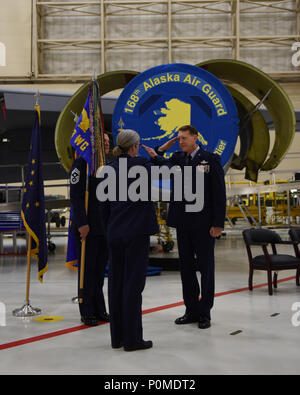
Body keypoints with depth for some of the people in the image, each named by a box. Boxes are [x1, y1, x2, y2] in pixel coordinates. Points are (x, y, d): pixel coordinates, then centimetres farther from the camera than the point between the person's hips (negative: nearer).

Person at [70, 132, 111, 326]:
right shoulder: (82, 163, -6)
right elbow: (76, 195, -12)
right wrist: (82, 223, -18)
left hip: (106, 227, 6)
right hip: (87, 227, -6)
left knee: (100, 270, 12)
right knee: (87, 270, 2)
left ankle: (99, 310, 21)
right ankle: (87, 312, 12)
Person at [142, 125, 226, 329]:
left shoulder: (211, 159, -5)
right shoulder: (178, 158, 11)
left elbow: (219, 193, -8)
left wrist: (218, 223, -13)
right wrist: (157, 154, -14)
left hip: (203, 223, -5)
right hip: (183, 222, 6)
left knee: (206, 267, 4)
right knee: (186, 267, 11)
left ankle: (205, 312, 13)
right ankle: (191, 310, 23)